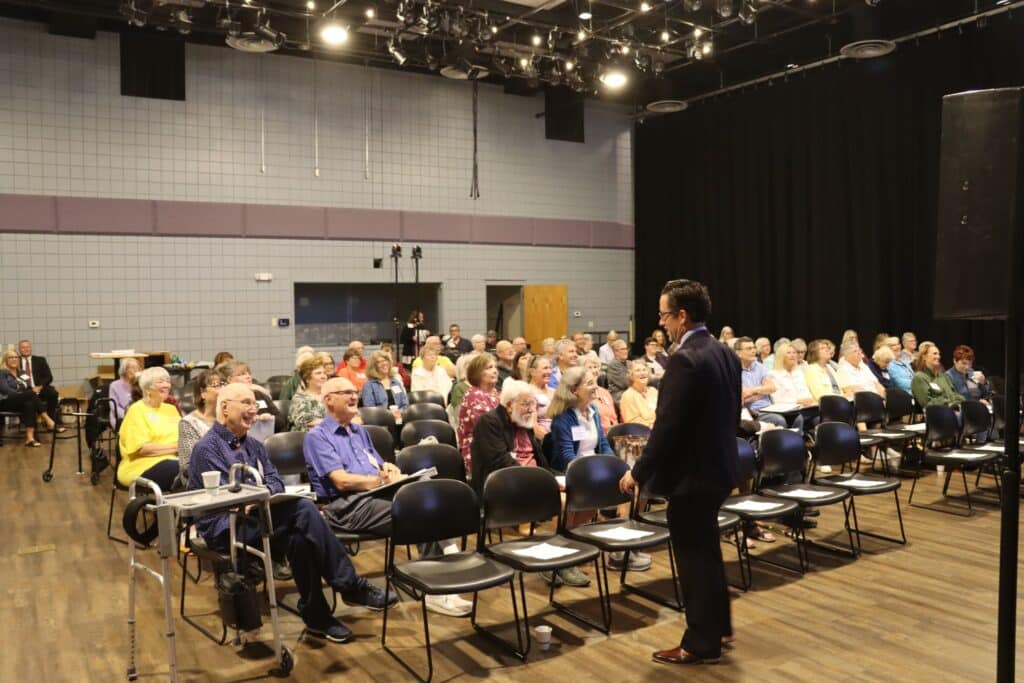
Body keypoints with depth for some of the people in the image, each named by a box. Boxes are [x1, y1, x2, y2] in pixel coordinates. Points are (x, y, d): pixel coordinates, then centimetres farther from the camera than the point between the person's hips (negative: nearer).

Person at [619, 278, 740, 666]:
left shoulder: (685, 359, -22)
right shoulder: (726, 354, 6)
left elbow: (667, 426, -23)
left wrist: (638, 472, -15)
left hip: (691, 473, -10)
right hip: (718, 466, 10)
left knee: (694, 556, 4)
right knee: (707, 549, 22)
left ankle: (701, 643, 18)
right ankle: (718, 626, 37)